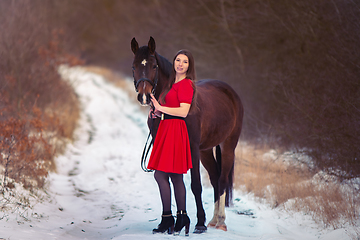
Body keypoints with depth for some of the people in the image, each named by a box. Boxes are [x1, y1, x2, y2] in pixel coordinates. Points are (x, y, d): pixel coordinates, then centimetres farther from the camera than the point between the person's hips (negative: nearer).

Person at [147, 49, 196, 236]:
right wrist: (158, 113, 11)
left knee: (160, 174, -11)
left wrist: (161, 108, -14)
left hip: (174, 130, -10)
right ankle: (181, 217, 14)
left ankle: (167, 219, -6)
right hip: (167, 129, 10)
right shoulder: (174, 84, 18)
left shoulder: (186, 84, -10)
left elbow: (183, 111, -19)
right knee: (175, 176, 10)